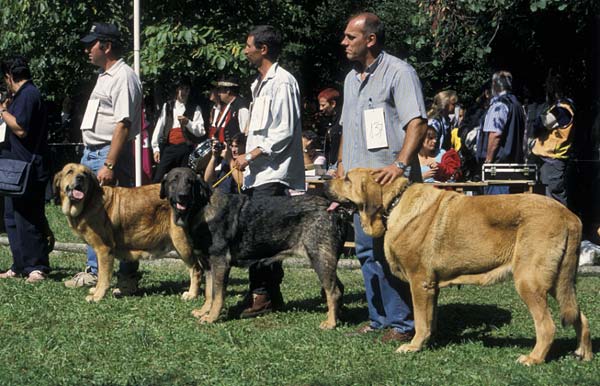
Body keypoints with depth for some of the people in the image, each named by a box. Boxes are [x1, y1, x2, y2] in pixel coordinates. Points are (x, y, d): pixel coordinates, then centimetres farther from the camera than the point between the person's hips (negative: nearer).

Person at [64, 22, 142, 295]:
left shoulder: (123, 77, -14)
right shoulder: (104, 76, 18)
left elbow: (123, 125, -22)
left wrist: (109, 165, -26)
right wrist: (89, 155, 16)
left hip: (110, 154, -10)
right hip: (91, 154, 10)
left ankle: (127, 278, -3)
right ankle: (94, 272, 25)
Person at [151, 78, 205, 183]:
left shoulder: (195, 108, 9)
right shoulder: (167, 106, 14)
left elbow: (200, 131, 4)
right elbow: (159, 127, 10)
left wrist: (188, 123, -12)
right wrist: (156, 148, 3)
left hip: (186, 148, -1)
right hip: (169, 146, 1)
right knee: (158, 179, -8)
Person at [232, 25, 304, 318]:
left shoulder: (282, 82, -10)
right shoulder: (260, 84, 20)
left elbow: (284, 133, -16)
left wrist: (250, 156, -14)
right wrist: (248, 160, 16)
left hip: (273, 174, -10)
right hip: (258, 174, 10)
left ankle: (262, 295, -11)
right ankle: (271, 296, 13)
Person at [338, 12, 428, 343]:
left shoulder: (399, 72, -9)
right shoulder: (351, 78, 18)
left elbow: (417, 123, -17)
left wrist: (400, 164, -27)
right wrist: (342, 162, 17)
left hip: (390, 182, -8)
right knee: (367, 253, 10)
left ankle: (403, 324, 0)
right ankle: (379, 318, 19)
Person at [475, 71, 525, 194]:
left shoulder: (499, 105, -10)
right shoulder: (517, 105, 17)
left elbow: (495, 135, -18)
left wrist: (488, 160, -13)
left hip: (499, 161, -9)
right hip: (515, 161, 9)